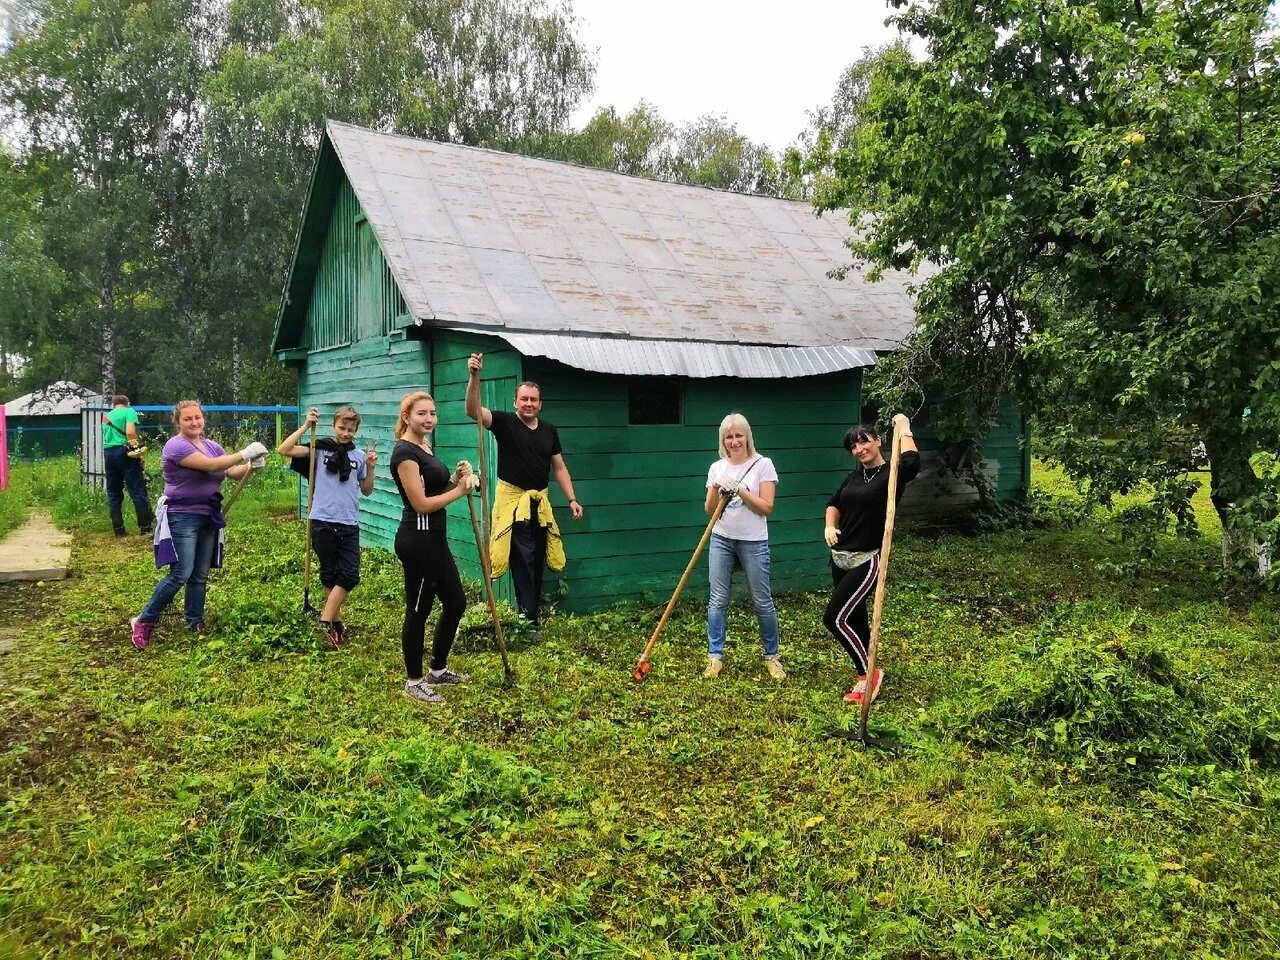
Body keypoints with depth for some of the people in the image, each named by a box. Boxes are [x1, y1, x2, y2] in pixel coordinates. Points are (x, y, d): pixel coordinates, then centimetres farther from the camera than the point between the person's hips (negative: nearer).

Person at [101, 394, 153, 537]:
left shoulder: (106, 416, 21)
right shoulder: (129, 411, 1)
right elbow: (130, 432, -14)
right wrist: (138, 450, -6)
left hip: (107, 453, 6)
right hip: (124, 452, -6)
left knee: (113, 493, 10)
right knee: (138, 491, -4)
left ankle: (118, 529, 10)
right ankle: (146, 528, -5)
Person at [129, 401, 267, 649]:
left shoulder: (211, 445, 12)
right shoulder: (176, 446, -12)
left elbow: (234, 472, 4)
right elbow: (210, 465, -24)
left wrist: (251, 466, -16)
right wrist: (244, 454, -25)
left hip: (208, 518, 8)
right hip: (182, 518, -8)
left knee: (200, 575, 11)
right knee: (181, 573, -14)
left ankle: (195, 624, 21)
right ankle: (144, 621, -1)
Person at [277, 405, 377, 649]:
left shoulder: (358, 456, 9)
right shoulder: (319, 449, 0)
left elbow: (366, 491, 16)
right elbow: (283, 449, -12)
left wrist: (371, 468, 1)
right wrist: (306, 426, -14)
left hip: (349, 525, 3)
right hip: (323, 522, -3)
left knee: (350, 575, -4)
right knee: (330, 574, 8)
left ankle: (326, 619, 5)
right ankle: (335, 620, 21)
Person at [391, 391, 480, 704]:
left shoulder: (425, 447, 13)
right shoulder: (405, 452, -16)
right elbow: (421, 504, -20)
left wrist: (457, 477, 0)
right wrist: (460, 490, -11)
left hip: (435, 538, 10)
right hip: (418, 539, -10)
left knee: (456, 603, 17)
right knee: (418, 611, 2)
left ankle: (438, 671, 32)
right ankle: (414, 682, 17)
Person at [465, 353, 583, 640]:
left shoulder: (549, 430, 7)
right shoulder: (504, 423, -6)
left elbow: (559, 467, 11)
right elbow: (473, 410, -22)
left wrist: (572, 499, 3)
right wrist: (474, 376, -36)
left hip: (539, 503, 5)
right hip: (513, 501, -5)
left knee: (537, 562, 11)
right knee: (522, 562, -6)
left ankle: (532, 611, 22)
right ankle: (529, 622, -2)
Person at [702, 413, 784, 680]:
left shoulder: (763, 465, -5)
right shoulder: (717, 468, 6)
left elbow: (766, 508, -10)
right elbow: (710, 511, 6)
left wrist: (739, 489, -18)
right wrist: (717, 490, -12)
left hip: (754, 542, -3)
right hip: (721, 540, 3)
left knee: (762, 602, 4)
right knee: (718, 600, 2)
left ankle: (772, 656, 19)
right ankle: (715, 656, 12)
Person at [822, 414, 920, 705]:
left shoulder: (891, 474, -11)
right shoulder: (854, 476, 10)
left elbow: (912, 463, -33)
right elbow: (834, 503, 22)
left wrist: (903, 429, -18)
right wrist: (830, 526, 2)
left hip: (867, 561, -8)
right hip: (840, 558, 8)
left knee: (835, 618, -12)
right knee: (854, 618, 14)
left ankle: (869, 673, 5)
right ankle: (865, 679, 26)